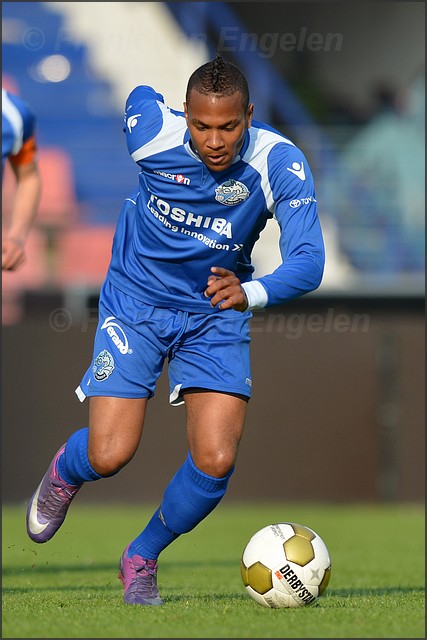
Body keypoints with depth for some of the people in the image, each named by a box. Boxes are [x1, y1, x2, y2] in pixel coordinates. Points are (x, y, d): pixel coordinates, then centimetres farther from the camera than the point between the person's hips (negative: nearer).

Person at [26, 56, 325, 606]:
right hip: (136, 299, 0)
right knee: (109, 455, -13)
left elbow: (307, 262, -32)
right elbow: (141, 96, 5)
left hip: (215, 313, 1)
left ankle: (141, 560, 14)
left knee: (216, 461, -15)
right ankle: (65, 471, 27)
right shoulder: (152, 129, -21)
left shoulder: (280, 164, -24)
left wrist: (250, 293, -51)